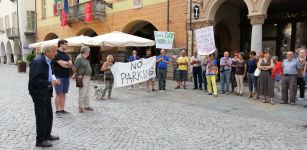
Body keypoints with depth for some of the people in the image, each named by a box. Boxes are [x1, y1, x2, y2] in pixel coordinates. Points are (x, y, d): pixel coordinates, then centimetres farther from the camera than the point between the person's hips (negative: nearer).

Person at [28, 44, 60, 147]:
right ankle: (40, 140, 16)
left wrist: (53, 80, 1)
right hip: (39, 92, -9)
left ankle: (47, 135, 35)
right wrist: (49, 83, -23)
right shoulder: (38, 61, -21)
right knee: (41, 117, 1)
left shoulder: (47, 61, 6)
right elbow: (34, 80, -26)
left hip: (46, 92, 9)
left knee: (49, 115, 18)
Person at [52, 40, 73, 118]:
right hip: (59, 77, -7)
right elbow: (62, 64, -18)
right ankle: (57, 111, 1)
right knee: (59, 94, -5)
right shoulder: (56, 54, -8)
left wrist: (65, 63, -14)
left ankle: (62, 109, 16)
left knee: (64, 94, 9)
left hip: (66, 76, 7)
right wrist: (68, 64, -2)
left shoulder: (66, 55, 16)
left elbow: (71, 64, 5)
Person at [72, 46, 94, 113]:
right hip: (82, 77, -10)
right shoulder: (79, 58, -14)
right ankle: (80, 107, 4)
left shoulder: (85, 59, 15)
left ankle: (86, 106, 23)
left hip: (87, 77, 10)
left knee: (86, 93, 14)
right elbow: (74, 68, -15)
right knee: (82, 93, -6)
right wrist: (75, 74, -1)